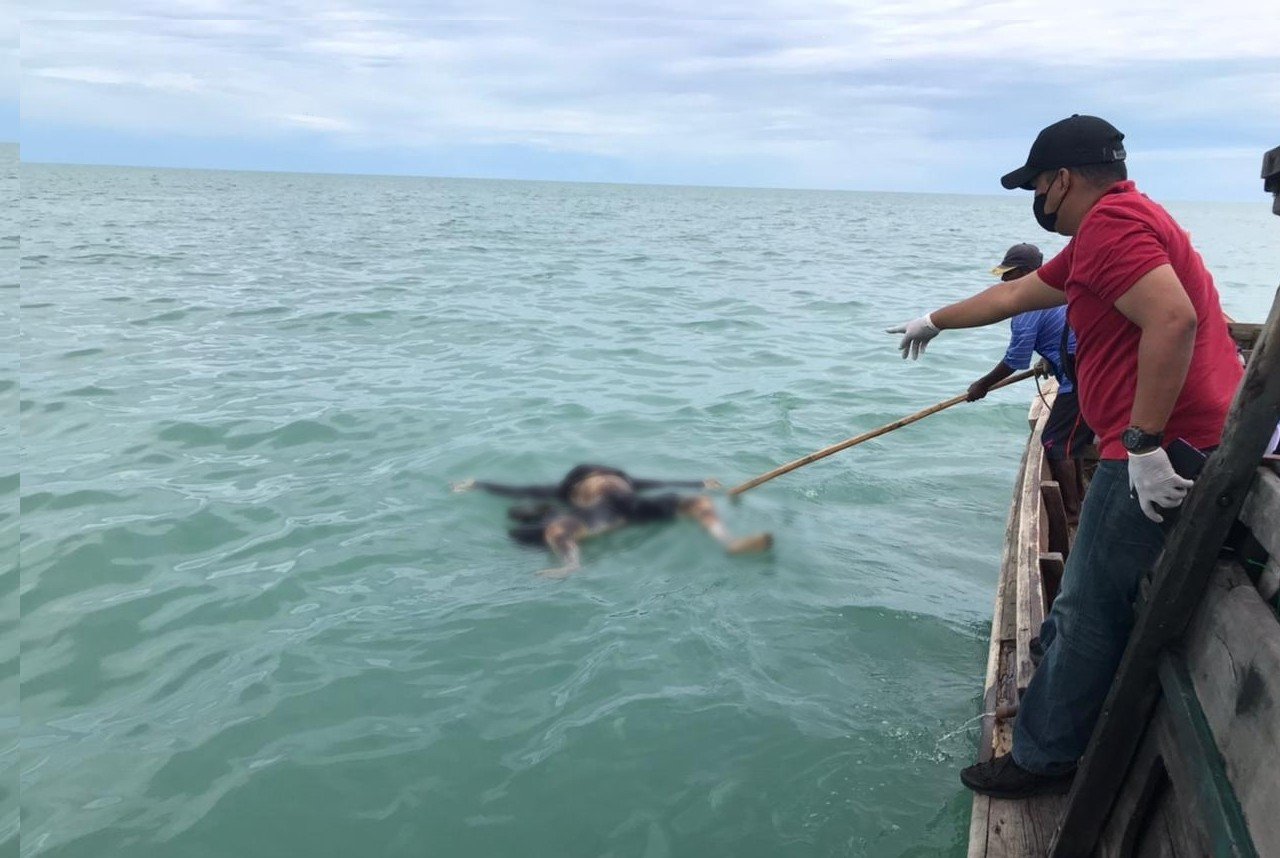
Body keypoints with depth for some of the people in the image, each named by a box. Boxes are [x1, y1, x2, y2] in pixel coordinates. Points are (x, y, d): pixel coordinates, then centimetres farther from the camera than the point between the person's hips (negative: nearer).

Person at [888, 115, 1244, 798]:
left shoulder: (1110, 222, -13)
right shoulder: (1111, 227, 20)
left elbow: (1173, 319, -28)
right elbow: (1013, 294, 31)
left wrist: (1143, 442, -26)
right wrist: (936, 321, 41)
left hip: (1159, 455, -11)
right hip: (1175, 448, 11)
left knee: (1090, 612, -1)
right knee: (1088, 605, 20)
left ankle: (1043, 759, 13)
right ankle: (1047, 726, 36)